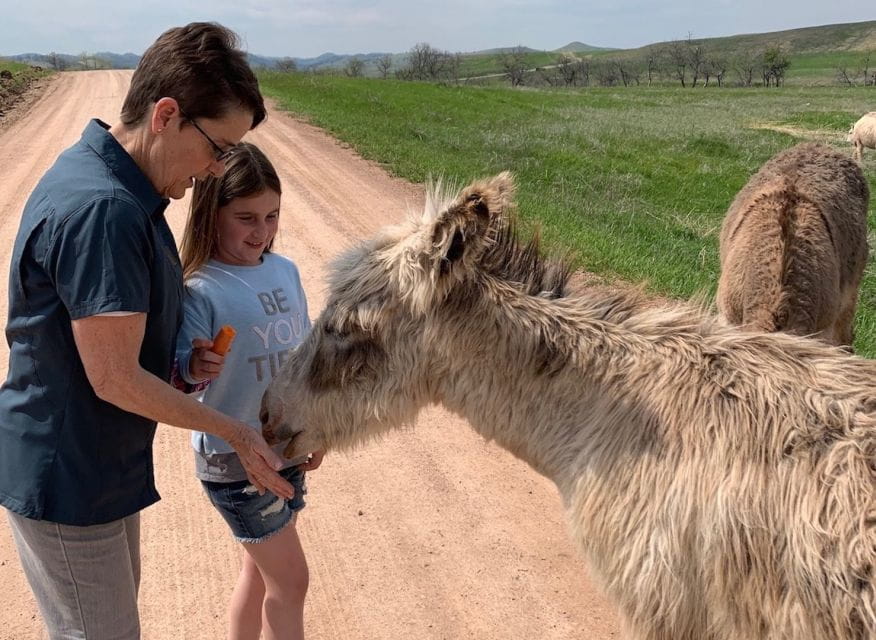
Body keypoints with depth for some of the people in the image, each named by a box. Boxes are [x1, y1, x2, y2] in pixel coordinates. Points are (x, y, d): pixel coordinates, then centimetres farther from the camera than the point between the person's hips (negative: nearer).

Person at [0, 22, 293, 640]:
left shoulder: (108, 176, 3)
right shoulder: (102, 211, -30)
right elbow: (114, 378, -26)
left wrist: (190, 355, -4)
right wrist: (236, 433, -16)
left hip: (99, 465, 9)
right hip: (65, 479, -9)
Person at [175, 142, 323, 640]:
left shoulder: (285, 271, 0)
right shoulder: (200, 290, -19)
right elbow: (178, 374, -23)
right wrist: (194, 368, -45)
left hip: (288, 447, 6)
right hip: (234, 457, -6)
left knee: (262, 570, 20)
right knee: (290, 578, 5)